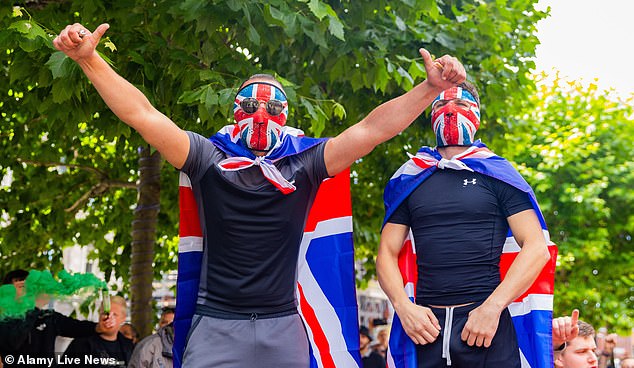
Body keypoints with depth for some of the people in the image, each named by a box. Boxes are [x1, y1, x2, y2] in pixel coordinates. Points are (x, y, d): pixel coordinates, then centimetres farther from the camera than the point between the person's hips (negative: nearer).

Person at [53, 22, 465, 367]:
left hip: (283, 327, 1)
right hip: (216, 325, -1)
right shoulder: (208, 158, -1)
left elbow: (371, 130, -5)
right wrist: (89, 60, -15)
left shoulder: (304, 163, 1)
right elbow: (142, 114, -6)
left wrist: (430, 88, -13)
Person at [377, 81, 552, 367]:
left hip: (485, 322, -2)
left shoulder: (496, 174, 4)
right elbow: (388, 253, 9)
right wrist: (403, 307, -7)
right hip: (426, 324, 2)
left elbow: (537, 248, -3)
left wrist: (492, 307, -13)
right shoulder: (410, 180, 11)